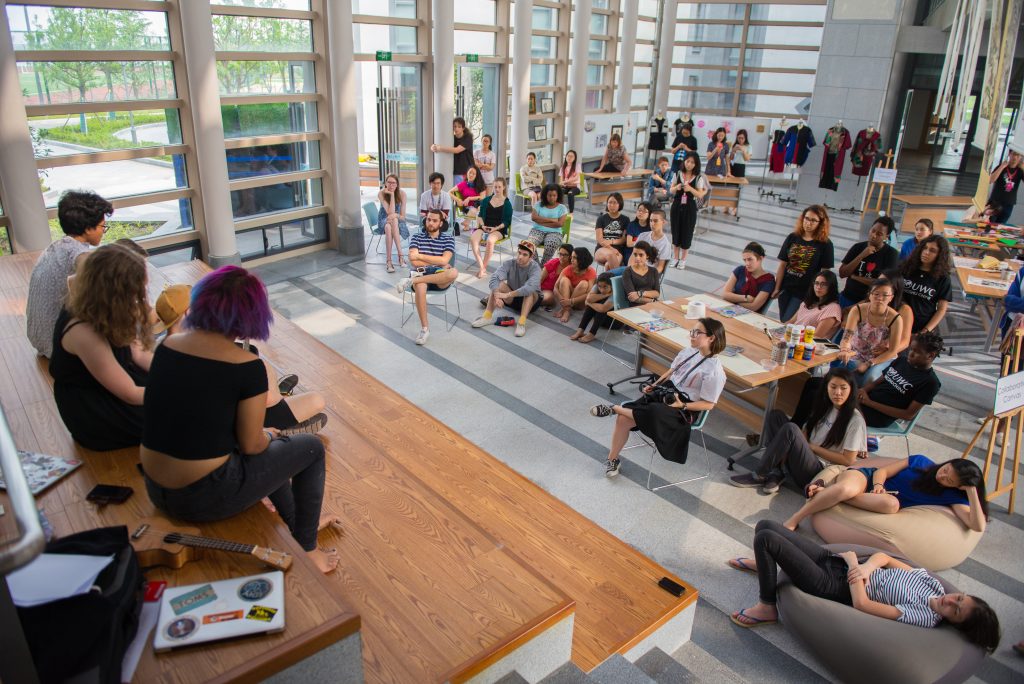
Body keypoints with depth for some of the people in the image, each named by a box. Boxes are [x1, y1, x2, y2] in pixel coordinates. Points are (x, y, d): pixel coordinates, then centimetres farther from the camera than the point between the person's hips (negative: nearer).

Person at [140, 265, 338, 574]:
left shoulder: (167, 346, 0)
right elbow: (251, 445, -12)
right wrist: (268, 436, 12)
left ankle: (298, 523, 46)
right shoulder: (247, 366, -19)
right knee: (311, 448, 13)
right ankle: (306, 549, 26)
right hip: (204, 499, -7)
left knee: (270, 446, 30)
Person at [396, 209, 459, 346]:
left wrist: (420, 256, -8)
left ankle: (412, 280, -31)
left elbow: (444, 261, -7)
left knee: (454, 272, -36)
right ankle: (425, 328, -30)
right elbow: (414, 262, -3)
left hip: (440, 278, 0)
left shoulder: (448, 238, 9)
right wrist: (438, 263, -5)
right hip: (421, 274, 0)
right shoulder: (417, 237, 11)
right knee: (420, 287, -39)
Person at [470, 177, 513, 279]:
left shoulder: (507, 203, 4)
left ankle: (484, 268, -24)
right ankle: (481, 266, -33)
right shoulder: (486, 200, 13)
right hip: (485, 227, 3)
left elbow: (507, 222, -1)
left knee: (490, 240, -37)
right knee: (473, 238, -29)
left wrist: (495, 228, -15)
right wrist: (483, 226, -6)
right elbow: (481, 215, 14)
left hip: (499, 229, -3)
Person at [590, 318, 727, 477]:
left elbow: (708, 404, -13)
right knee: (622, 419, -11)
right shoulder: (688, 351, 2)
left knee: (652, 413, -37)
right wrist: (654, 385, 5)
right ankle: (612, 460, 4)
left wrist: (682, 405, -22)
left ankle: (613, 409, -13)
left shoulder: (714, 371, -18)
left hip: (684, 408, -6)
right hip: (666, 392, 6)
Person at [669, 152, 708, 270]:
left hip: (690, 208, -2)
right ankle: (676, 258, 21)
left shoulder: (698, 178, -6)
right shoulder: (678, 174, 0)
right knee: (675, 231, 7)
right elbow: (671, 190, 6)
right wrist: (676, 187, -16)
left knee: (687, 233, 4)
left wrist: (690, 189, -23)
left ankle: (683, 259, 19)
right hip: (677, 206, 2)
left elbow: (700, 195, -6)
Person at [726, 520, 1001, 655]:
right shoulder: (933, 582, 2)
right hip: (837, 560, 8)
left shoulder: (924, 617, -19)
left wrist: (853, 562, -15)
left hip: (834, 586, -7)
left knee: (765, 538, -23)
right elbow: (883, 556, 8)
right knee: (765, 525, 6)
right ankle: (763, 564, 39)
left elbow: (861, 603, -23)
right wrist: (867, 566, -14)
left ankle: (767, 608, -1)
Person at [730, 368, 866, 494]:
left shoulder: (855, 420, -9)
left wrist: (813, 447, -9)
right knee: (776, 415, -2)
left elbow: (848, 460, -11)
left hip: (817, 473, -8)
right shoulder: (825, 407, 12)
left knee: (790, 429, -30)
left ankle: (760, 476, -14)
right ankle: (775, 473, -12)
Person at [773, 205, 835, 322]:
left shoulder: (825, 244, -4)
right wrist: (777, 288, 2)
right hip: (785, 289, 4)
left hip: (805, 293, -4)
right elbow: (782, 265, 5)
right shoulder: (792, 238, 4)